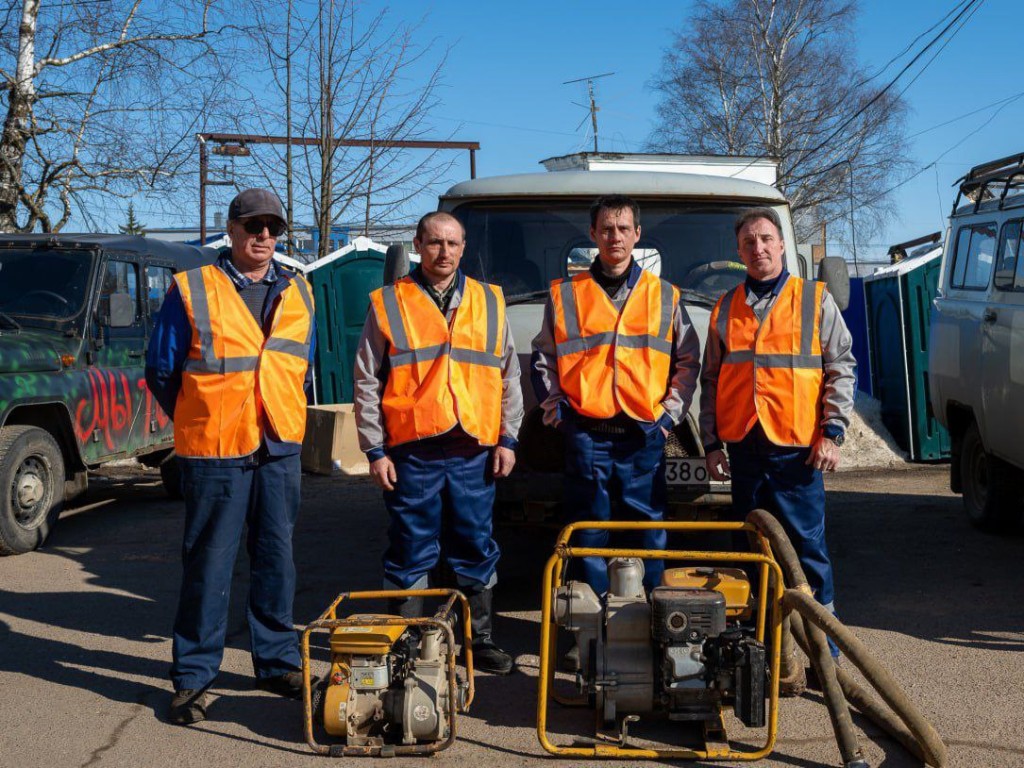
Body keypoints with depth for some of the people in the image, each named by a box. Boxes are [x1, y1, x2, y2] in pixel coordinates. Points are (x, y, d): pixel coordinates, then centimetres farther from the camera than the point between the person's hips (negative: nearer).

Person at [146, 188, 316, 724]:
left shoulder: (296, 293, 11)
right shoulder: (192, 290, -3)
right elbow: (161, 371, 1)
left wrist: (282, 419, 13)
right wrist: (200, 424, 6)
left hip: (280, 448, 4)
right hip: (214, 452, -4)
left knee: (276, 558, 10)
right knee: (209, 564, -1)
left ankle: (277, 663, 23)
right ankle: (192, 676, 10)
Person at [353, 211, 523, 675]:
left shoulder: (489, 302, 12)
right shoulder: (388, 304, 4)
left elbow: (509, 378, 13)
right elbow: (366, 383, 2)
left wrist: (507, 438, 6)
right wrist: (375, 450, -3)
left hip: (474, 450, 2)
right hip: (411, 450, -2)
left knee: (476, 550, 9)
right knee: (410, 554, 4)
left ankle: (481, 641, 20)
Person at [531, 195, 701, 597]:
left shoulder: (664, 295, 10)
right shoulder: (565, 294, 8)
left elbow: (688, 360, 13)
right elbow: (543, 358, 12)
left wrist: (671, 412, 3)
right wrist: (555, 408, 2)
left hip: (645, 433, 0)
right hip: (585, 432, 0)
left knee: (649, 524, 3)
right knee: (590, 527, 5)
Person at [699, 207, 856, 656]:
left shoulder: (815, 300, 5)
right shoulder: (725, 308, 13)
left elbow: (841, 368, 2)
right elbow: (711, 380, 15)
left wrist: (832, 433, -7)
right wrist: (711, 443, 8)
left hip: (797, 448, -3)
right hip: (742, 447, 3)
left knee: (806, 544, -2)